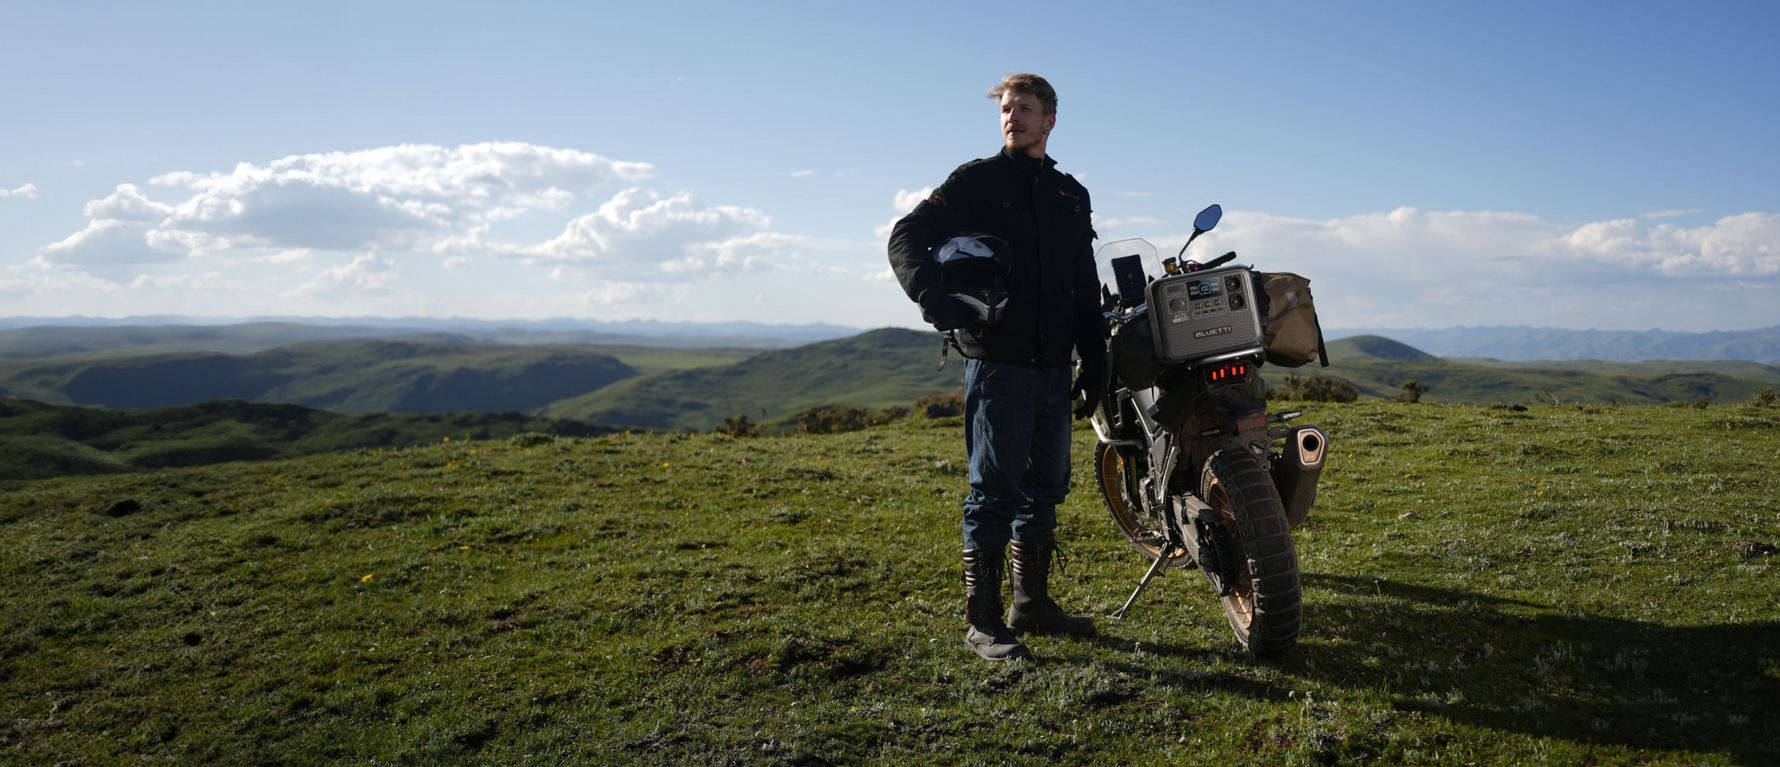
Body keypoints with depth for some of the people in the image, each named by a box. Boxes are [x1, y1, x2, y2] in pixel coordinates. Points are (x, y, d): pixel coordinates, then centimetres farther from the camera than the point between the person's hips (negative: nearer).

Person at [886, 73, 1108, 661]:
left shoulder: (1072, 195, 17)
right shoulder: (977, 180, 2)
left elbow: (1086, 291, 20)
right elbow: (906, 238, -6)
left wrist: (1094, 364, 13)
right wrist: (936, 299, -25)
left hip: (1053, 367, 6)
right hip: (997, 361, -6)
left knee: (1045, 489, 12)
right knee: (995, 491, -5)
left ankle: (1032, 603, 24)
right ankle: (982, 620, 2)